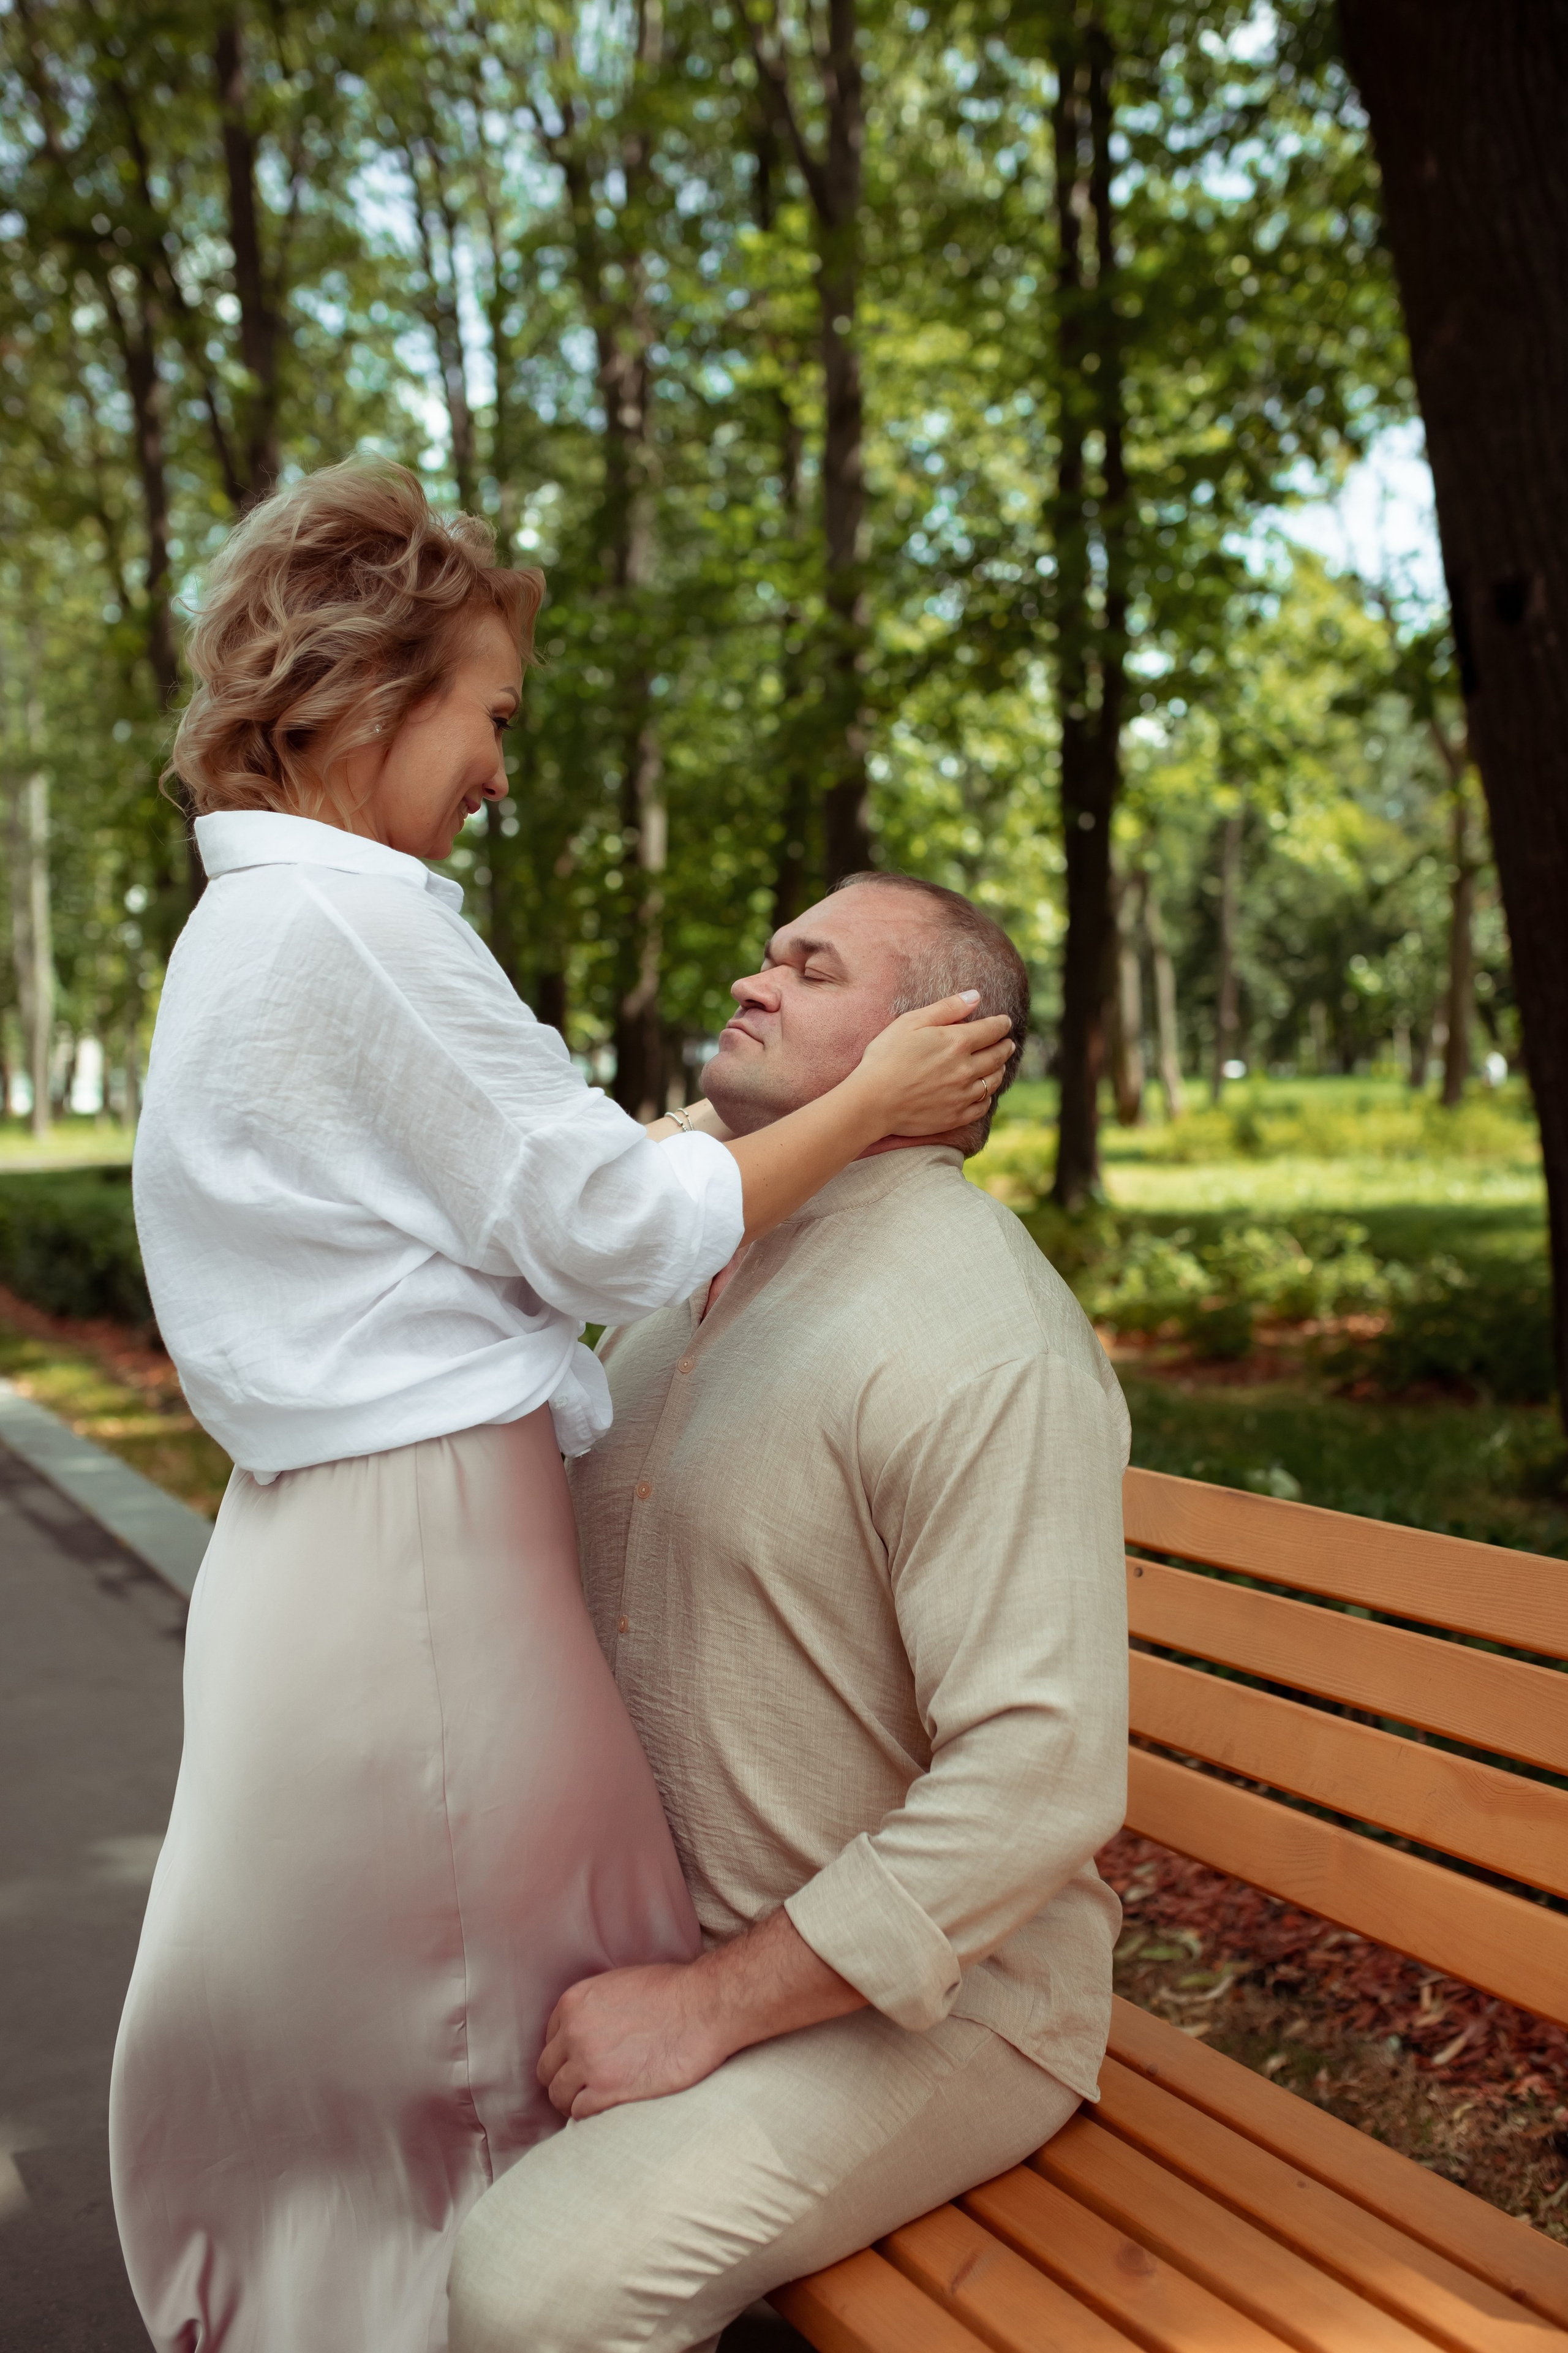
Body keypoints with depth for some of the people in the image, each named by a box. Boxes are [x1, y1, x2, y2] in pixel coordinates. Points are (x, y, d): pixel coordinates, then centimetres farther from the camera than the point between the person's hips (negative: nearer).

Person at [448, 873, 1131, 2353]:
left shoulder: (985, 1341, -22)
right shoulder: (689, 1263, 7)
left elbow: (1042, 1779, -28)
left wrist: (711, 2008, -23)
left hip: (923, 1998, -8)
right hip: (665, 1931, 8)